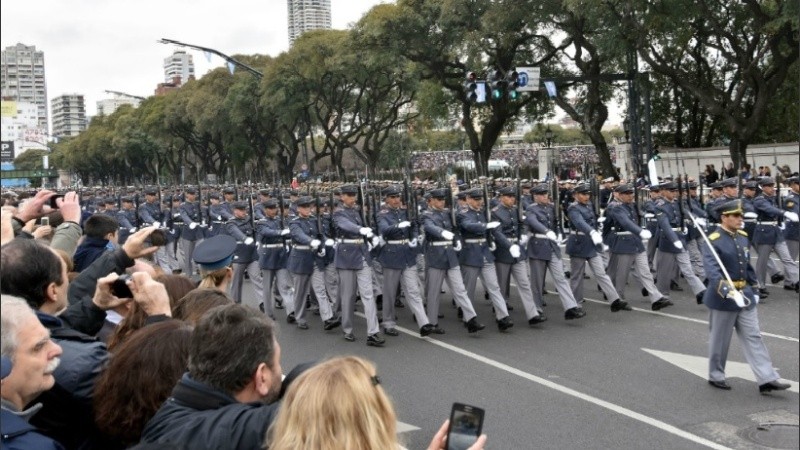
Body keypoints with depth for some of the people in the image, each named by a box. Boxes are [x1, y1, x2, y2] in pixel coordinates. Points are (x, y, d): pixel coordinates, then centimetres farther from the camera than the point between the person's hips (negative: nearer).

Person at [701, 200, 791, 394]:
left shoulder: (742, 236, 7)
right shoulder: (713, 241, -17)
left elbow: (748, 266, 17)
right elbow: (712, 270, -29)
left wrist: (754, 290, 16)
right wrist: (728, 291, -41)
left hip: (745, 295, 7)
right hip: (723, 298, -7)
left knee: (753, 337, 5)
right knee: (720, 340, 7)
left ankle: (767, 379, 6)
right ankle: (716, 376, 23)